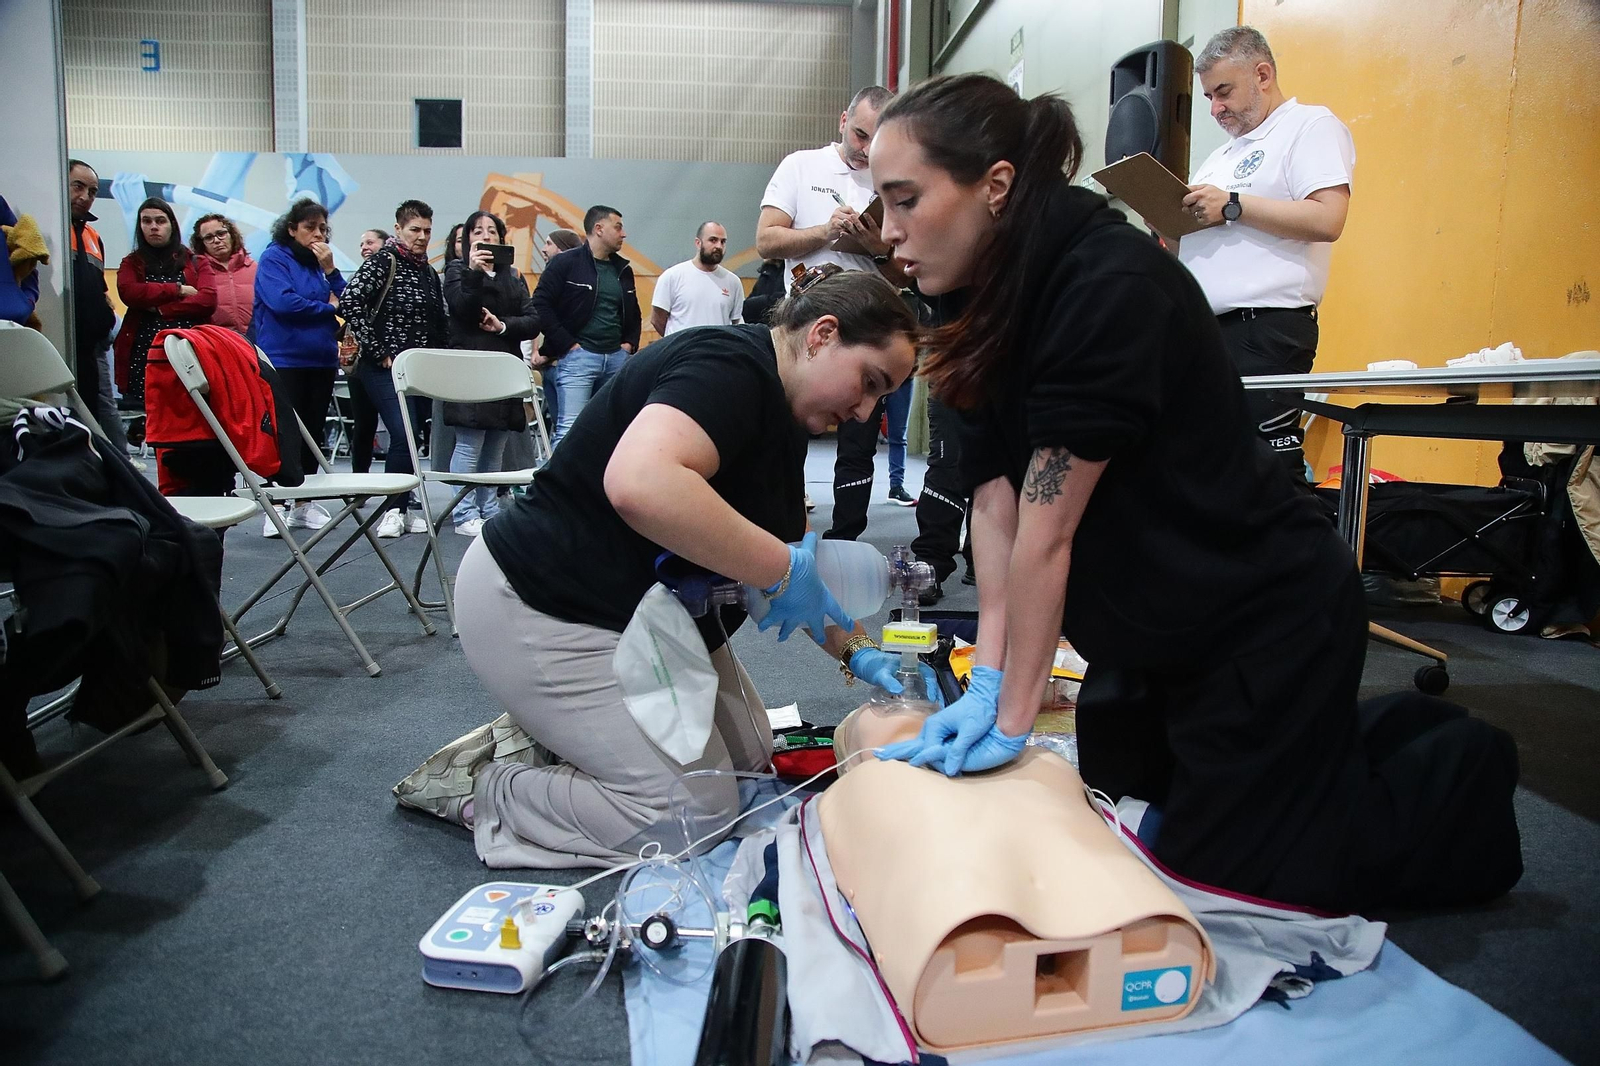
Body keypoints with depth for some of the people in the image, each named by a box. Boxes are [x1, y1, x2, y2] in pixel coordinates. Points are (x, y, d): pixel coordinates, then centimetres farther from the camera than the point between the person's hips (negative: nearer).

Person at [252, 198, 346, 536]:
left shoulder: (322, 262, 15)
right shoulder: (274, 258, -2)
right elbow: (281, 302, -18)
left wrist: (330, 270, -5)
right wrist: (327, 307, -7)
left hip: (322, 360, 6)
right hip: (284, 359, -6)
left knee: (312, 433, 9)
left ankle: (303, 504, 18)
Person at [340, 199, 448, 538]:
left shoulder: (427, 271, 15)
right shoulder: (383, 261, -6)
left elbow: (439, 322, 22)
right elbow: (350, 302, -17)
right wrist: (378, 351, -16)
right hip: (386, 368, -7)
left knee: (412, 436, 8)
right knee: (403, 435, -16)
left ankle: (402, 507, 18)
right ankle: (393, 510, -5)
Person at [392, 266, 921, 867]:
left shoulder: (784, 423, 7)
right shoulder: (729, 366, -23)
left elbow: (801, 568, 13)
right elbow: (639, 483, -44)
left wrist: (856, 651, 1)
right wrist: (782, 569, -35)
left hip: (648, 610, 11)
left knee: (751, 756, 12)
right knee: (695, 814, -11)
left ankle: (544, 736, 14)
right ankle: (477, 788, 3)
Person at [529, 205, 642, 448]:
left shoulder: (623, 269, 16)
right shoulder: (565, 263, -3)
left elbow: (633, 311, 27)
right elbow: (541, 305, -8)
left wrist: (630, 343, 11)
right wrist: (568, 344, -12)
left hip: (617, 358, 6)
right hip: (578, 355, -6)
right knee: (569, 427, -13)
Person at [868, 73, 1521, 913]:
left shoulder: (1111, 290, -29)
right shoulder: (992, 301, -1)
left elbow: (1048, 530, -27)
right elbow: (995, 499, -7)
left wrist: (1013, 719, -20)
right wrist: (986, 679, -12)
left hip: (1267, 623, -8)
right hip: (1158, 631, 9)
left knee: (1215, 866, 3)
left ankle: (1467, 773, 23)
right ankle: (1402, 733, 34)